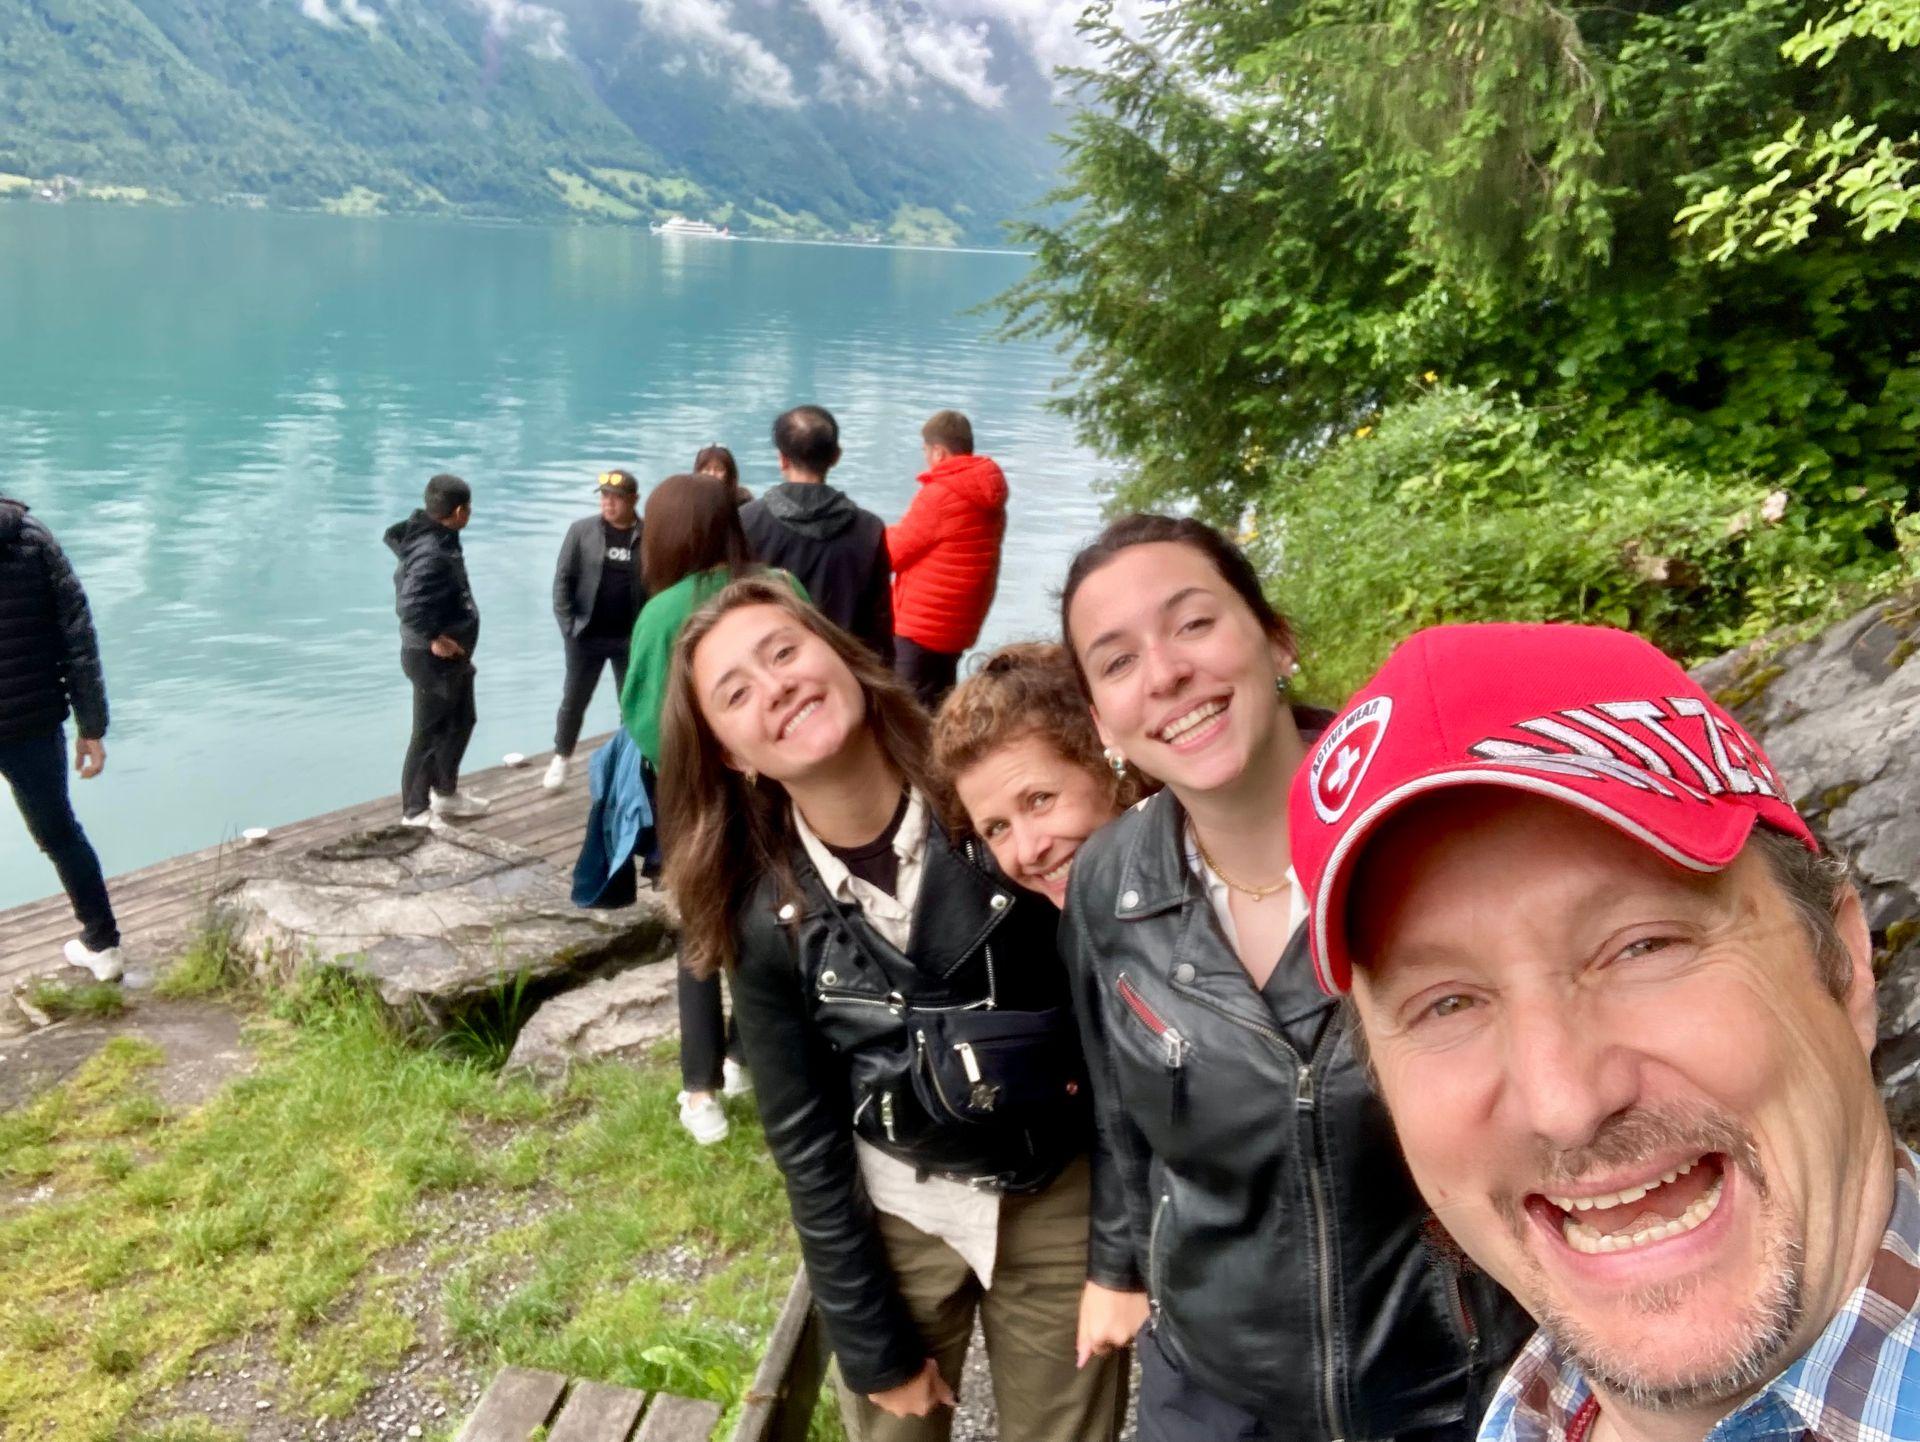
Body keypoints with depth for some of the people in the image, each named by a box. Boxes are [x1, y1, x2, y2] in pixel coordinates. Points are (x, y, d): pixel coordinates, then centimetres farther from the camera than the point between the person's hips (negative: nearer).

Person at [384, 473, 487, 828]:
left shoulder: (439, 542, 4)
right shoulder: (432, 553, -27)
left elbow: (404, 581, 15)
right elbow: (409, 605, -34)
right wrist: (434, 638, -21)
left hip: (453, 656, 10)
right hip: (434, 658, -10)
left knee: (461, 722, 24)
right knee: (429, 733, 2)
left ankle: (446, 793, 40)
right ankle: (415, 812, 15)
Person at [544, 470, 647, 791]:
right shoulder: (582, 530, -3)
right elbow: (563, 580, -1)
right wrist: (567, 626, -7)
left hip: (632, 638, -1)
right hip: (586, 636, 1)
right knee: (573, 701, 12)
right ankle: (562, 757, 31)